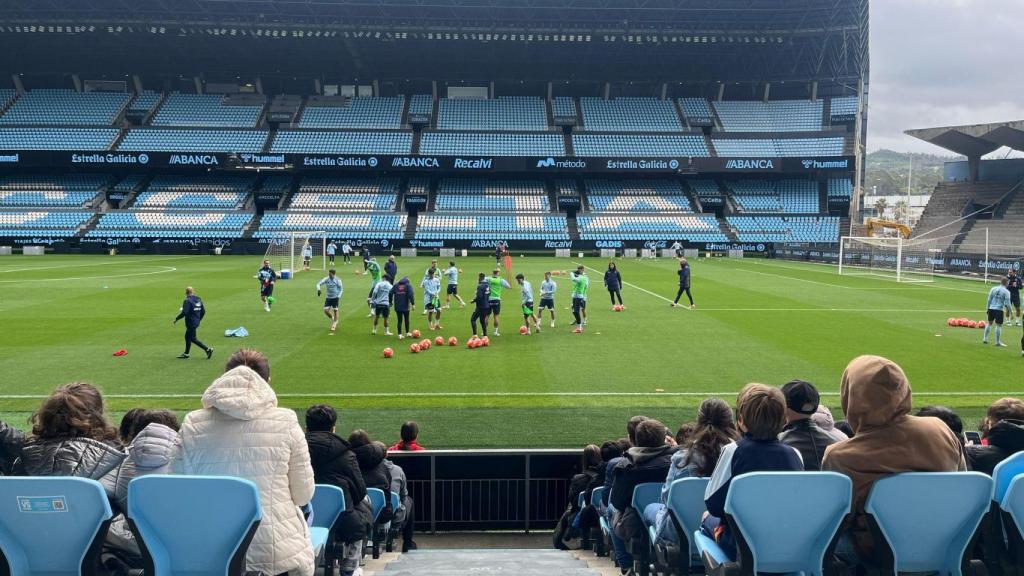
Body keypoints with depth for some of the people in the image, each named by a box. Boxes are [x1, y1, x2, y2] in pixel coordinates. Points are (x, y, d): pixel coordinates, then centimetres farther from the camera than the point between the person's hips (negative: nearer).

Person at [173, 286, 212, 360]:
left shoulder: (188, 301, -17)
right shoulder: (198, 300, 8)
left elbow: (184, 312, -24)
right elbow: (203, 311, 12)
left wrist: (176, 319, -12)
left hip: (190, 323, -9)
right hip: (196, 322, 9)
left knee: (193, 339, -2)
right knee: (187, 337, 19)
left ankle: (208, 349, -10)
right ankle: (186, 354, 26)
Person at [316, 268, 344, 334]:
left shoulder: (337, 280, -9)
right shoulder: (326, 279, -3)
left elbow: (341, 289, -1)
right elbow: (319, 284, -1)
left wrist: (338, 297, -12)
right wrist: (318, 289, -22)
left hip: (335, 297, -3)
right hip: (328, 297, 3)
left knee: (335, 311, -2)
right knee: (326, 310, -4)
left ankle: (334, 325, 10)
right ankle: (332, 319, 25)